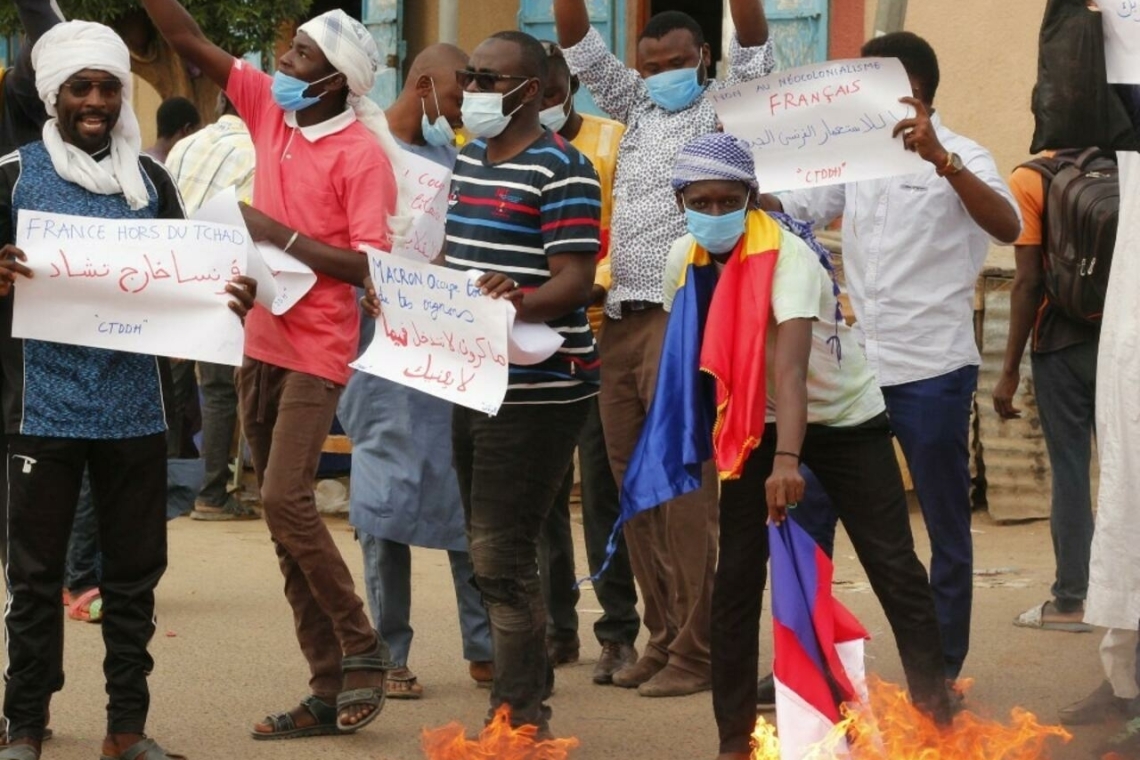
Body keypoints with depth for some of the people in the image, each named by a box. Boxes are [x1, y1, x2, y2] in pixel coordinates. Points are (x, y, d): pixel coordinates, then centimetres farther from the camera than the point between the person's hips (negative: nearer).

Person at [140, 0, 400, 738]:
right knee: (282, 511, 8)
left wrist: (279, 233, -19)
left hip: (317, 351, -8)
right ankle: (329, 689, 13)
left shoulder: (361, 153, -14)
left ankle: (362, 648, 0)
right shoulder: (269, 107, 5)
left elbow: (372, 267, -19)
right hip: (262, 342, 8)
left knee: (286, 497, -18)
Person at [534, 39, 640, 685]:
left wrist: (595, 290, -25)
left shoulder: (611, 141, 0)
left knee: (603, 482, -5)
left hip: (595, 333, -3)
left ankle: (619, 631, 0)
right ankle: (556, 627, 14)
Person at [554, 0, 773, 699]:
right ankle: (663, 638, 12)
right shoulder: (636, 110, 19)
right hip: (622, 318, 7)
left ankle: (696, 653, -8)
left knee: (684, 485, -10)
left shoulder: (721, 110, 4)